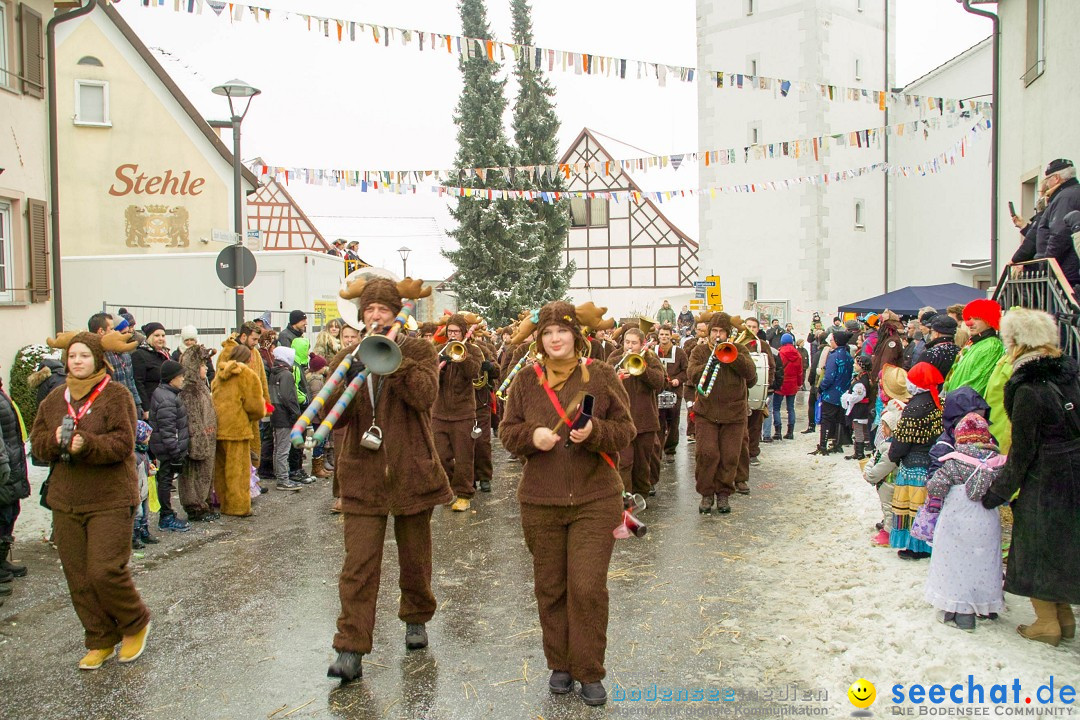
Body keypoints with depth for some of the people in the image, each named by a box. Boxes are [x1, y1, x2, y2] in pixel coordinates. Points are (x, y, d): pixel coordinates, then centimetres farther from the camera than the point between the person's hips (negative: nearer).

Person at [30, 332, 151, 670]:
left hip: (111, 500, -6)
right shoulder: (54, 398, 11)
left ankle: (136, 624, 16)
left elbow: (123, 442, -15)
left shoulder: (116, 395, -7)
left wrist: (87, 444, -30)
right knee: (78, 576, 8)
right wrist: (55, 440, -13)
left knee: (105, 571, -10)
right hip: (66, 502, 6)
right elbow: (37, 441, 9)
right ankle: (101, 641, 23)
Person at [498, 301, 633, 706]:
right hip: (540, 502, 2)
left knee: (588, 587, -3)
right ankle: (559, 665, 29)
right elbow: (507, 432, 6)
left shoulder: (601, 376, -1)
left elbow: (625, 429, -1)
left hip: (595, 500, -2)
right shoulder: (526, 380, 4)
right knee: (550, 587, 11)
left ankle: (589, 673, 14)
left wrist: (595, 431, -20)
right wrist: (532, 436, -15)